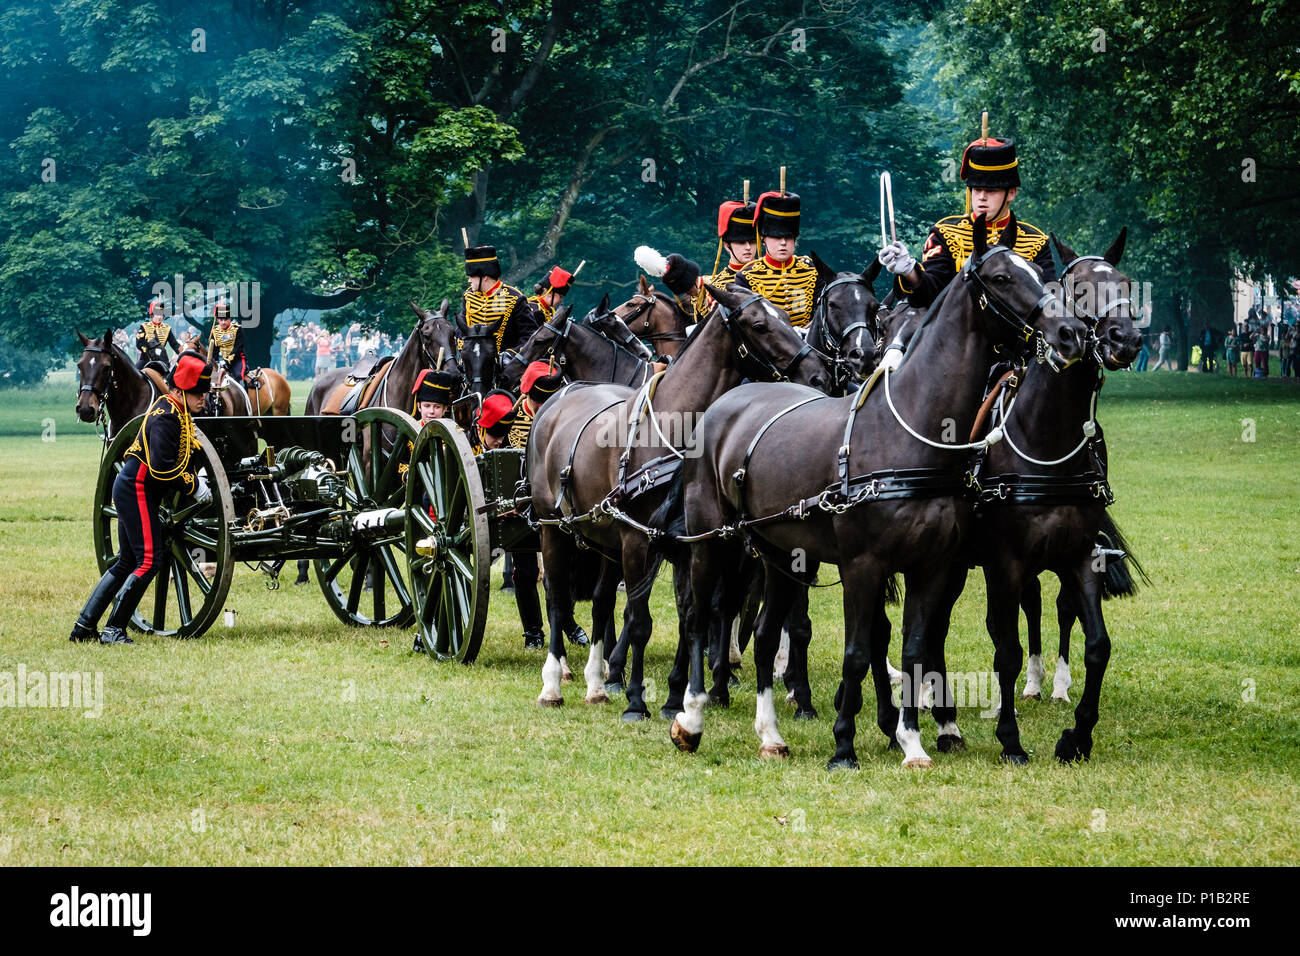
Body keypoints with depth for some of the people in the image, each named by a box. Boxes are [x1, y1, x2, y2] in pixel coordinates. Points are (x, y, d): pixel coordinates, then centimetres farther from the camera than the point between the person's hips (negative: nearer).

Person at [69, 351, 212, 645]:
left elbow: (180, 456, 18)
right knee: (148, 563, -11)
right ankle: (114, 629, -6)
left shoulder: (179, 412, 13)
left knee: (128, 562, 14)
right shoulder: (166, 417, -19)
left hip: (130, 491, 11)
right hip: (138, 491, -11)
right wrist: (194, 485, -16)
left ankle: (84, 626, 17)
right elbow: (162, 468, -25)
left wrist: (194, 477, 1)